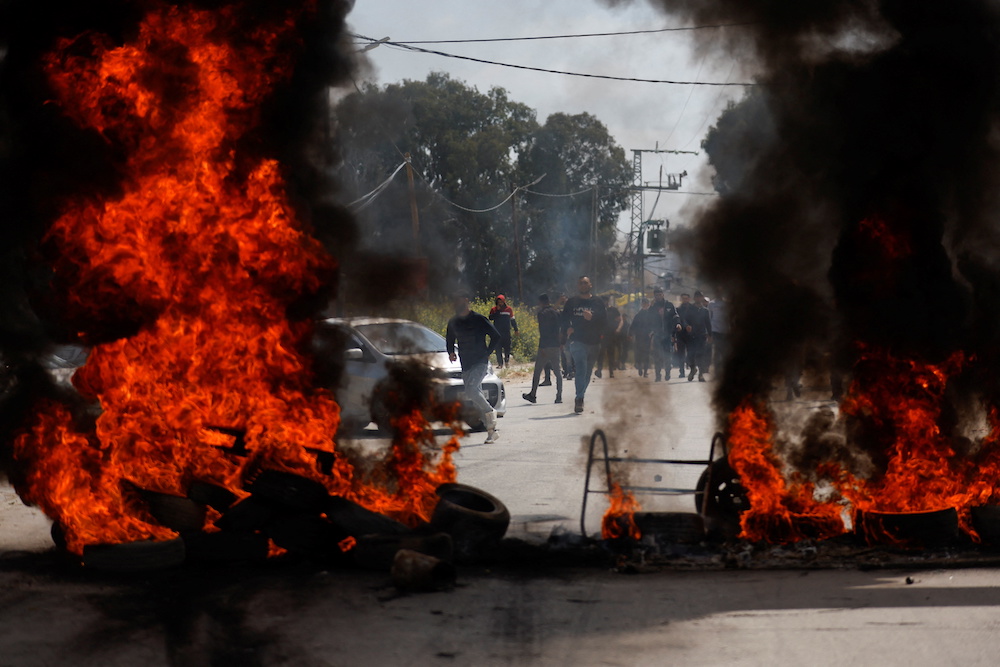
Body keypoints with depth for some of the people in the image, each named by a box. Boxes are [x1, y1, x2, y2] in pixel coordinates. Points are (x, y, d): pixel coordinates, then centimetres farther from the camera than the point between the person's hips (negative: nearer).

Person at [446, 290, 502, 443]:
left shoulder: (478, 320, -8)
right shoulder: (453, 322, 9)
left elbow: (496, 337, -4)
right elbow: (449, 339, 26)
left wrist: (487, 353, -6)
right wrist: (451, 352, 11)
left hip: (480, 363, -6)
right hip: (466, 366, 6)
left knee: (471, 390, -27)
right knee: (476, 401, 5)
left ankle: (490, 412, -5)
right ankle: (492, 431, 12)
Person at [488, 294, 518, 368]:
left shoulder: (509, 309, 6)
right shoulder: (494, 309, 4)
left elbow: (512, 320, 14)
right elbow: (491, 318, -10)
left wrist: (516, 329, 15)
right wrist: (497, 311, -15)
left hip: (506, 331, 0)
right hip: (497, 331, 0)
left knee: (507, 347, 0)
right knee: (498, 348, -3)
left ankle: (507, 361, 13)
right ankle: (500, 363, 0)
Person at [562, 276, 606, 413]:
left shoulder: (598, 303, 9)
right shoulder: (572, 302, 10)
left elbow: (604, 320, 2)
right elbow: (564, 319, 12)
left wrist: (592, 317, -16)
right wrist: (568, 328, -8)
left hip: (593, 342, 2)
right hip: (577, 340, -2)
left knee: (587, 372, 10)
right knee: (581, 369, -19)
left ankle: (579, 398, 25)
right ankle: (580, 398, -25)